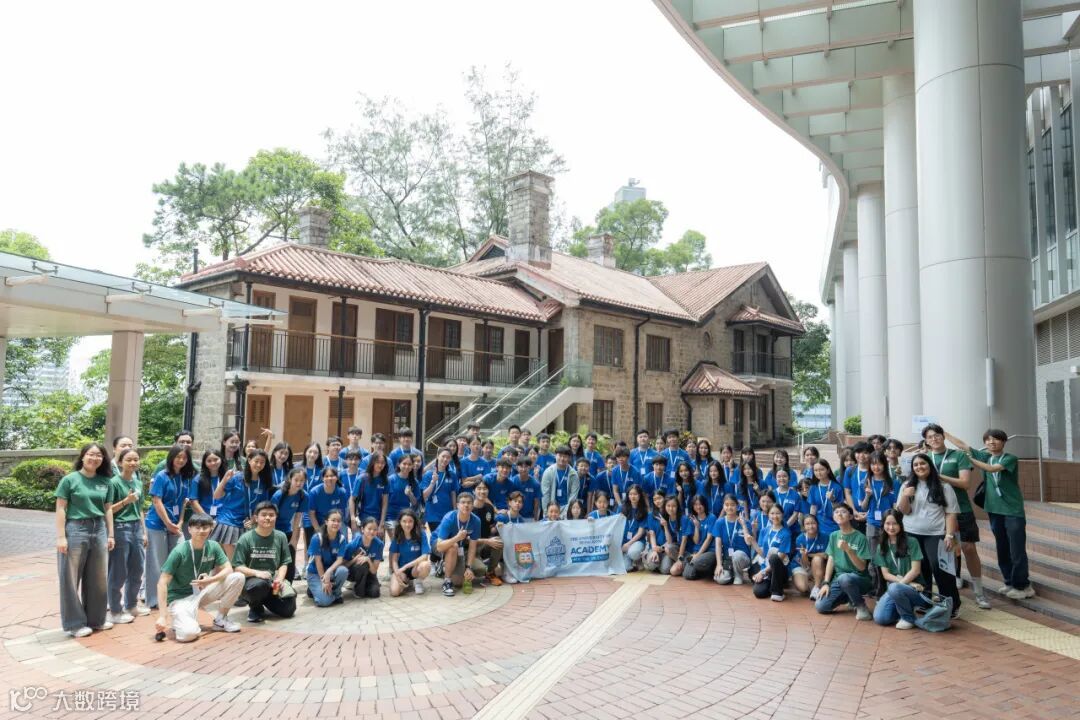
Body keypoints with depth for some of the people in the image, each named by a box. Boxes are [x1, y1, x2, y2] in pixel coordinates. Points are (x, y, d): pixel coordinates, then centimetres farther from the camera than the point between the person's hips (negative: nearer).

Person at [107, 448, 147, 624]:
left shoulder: (138, 483, 11)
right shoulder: (115, 482, -9)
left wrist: (144, 532, 17)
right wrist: (126, 501, -21)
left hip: (136, 528, 7)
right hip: (120, 529, -7)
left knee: (136, 571, 13)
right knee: (118, 573, 2)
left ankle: (131, 605, 28)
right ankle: (115, 612, 13)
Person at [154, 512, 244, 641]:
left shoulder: (213, 546, -6)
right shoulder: (179, 551, -19)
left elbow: (228, 569, -6)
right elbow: (162, 583, -21)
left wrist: (211, 580, -27)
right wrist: (162, 616, -28)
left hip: (202, 592, 5)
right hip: (180, 598, -5)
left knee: (238, 577, -17)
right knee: (189, 633, -33)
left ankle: (220, 619, 1)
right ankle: (176, 620, 4)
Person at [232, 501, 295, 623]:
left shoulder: (280, 537, 2)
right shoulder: (246, 538, -7)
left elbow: (284, 563, 5)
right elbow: (237, 567, -9)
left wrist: (279, 579, -14)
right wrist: (256, 573, -25)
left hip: (273, 580, 4)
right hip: (250, 580, -4)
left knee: (289, 609, -12)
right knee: (260, 584, -40)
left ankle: (265, 600, 21)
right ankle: (255, 607, -2)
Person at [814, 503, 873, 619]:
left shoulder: (860, 537, -11)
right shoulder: (833, 536, 6)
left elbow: (862, 567, -15)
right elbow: (831, 560, 6)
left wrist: (848, 549, -29)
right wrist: (826, 583, -4)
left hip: (859, 579, -5)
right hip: (838, 579, 5)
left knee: (844, 578, -40)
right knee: (820, 606, -14)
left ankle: (861, 605, -11)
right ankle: (847, 597, 13)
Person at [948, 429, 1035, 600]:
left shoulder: (1010, 459, -8)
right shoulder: (984, 456, 6)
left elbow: (992, 469, -24)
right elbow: (962, 445, 6)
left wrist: (969, 459, -24)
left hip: (1013, 511, -5)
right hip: (995, 510, 5)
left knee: (1017, 550, -3)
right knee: (1002, 549, 11)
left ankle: (1023, 586, 7)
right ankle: (1010, 582, 21)